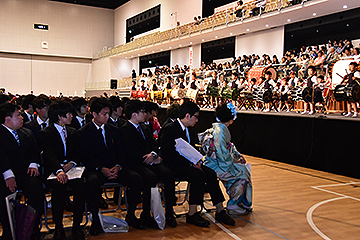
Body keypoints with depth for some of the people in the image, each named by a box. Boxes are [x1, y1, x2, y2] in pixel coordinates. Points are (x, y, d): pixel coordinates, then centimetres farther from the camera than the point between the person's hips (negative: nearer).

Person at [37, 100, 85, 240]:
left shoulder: (73, 132, 17)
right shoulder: (45, 134, -1)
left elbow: (78, 153, 13)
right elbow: (50, 155, -18)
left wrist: (72, 163, -12)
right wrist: (59, 171, -37)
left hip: (70, 169, 4)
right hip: (52, 171, -3)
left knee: (80, 184, -28)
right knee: (59, 186, -35)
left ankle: (77, 226, -16)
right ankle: (58, 227, -17)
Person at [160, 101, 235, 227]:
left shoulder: (189, 130, 16)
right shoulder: (170, 129, -12)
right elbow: (169, 154, -20)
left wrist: (195, 161, -4)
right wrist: (190, 163, -21)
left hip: (187, 164, 8)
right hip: (172, 166, -8)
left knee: (211, 173, -14)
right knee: (198, 174, -31)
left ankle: (220, 211, -9)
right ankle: (192, 214, -23)